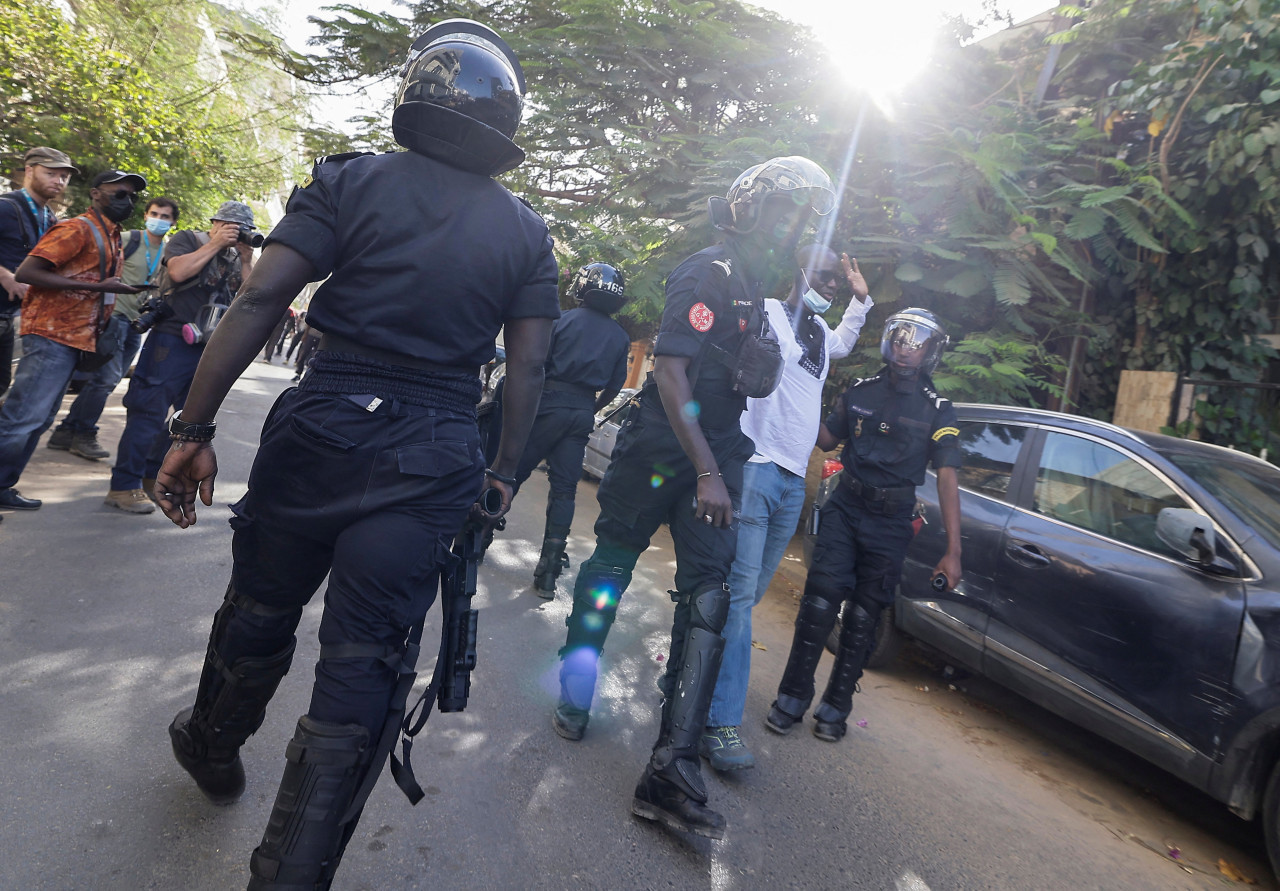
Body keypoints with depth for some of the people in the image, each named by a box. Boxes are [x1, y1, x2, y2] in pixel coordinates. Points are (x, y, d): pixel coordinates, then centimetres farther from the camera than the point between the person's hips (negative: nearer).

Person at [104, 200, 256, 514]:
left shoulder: (236, 257, 16)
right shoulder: (188, 239, 2)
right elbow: (177, 271, -17)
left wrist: (246, 261, -3)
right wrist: (215, 244, -11)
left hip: (209, 348, 6)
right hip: (173, 342, -6)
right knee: (149, 411, -7)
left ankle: (151, 476, 23)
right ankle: (123, 486, -2)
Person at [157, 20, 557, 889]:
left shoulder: (353, 179, -1)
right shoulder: (528, 231, 4)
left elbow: (260, 302, -8)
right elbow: (528, 368, 1)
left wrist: (195, 431, -5)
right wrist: (503, 472, 11)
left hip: (319, 430, 0)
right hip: (433, 463, 0)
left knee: (259, 612, 23)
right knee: (364, 666, 6)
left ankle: (212, 746, 51)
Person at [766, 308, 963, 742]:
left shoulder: (937, 411, 0)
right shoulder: (861, 391, 7)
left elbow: (947, 479, -5)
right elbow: (827, 440, 15)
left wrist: (952, 552, -11)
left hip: (890, 523, -1)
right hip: (844, 508, 1)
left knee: (863, 617, 7)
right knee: (820, 600, -7)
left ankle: (835, 707, 20)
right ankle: (792, 697, 7)